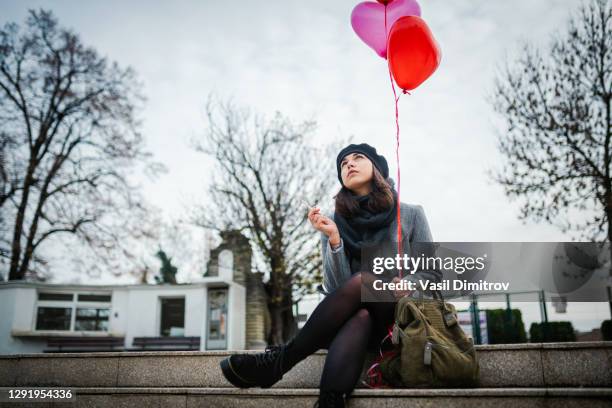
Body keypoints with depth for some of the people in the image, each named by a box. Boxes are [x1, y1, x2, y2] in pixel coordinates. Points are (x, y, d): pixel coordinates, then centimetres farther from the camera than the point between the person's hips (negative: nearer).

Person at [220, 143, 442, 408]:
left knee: (362, 281, -32)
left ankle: (278, 361, -31)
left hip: (400, 317, 0)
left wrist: (405, 286, -17)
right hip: (353, 319, 1)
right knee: (359, 318, -36)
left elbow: (432, 273, 5)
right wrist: (334, 240, -21)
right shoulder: (335, 223, 4)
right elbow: (335, 288, -5)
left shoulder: (411, 214, 3)